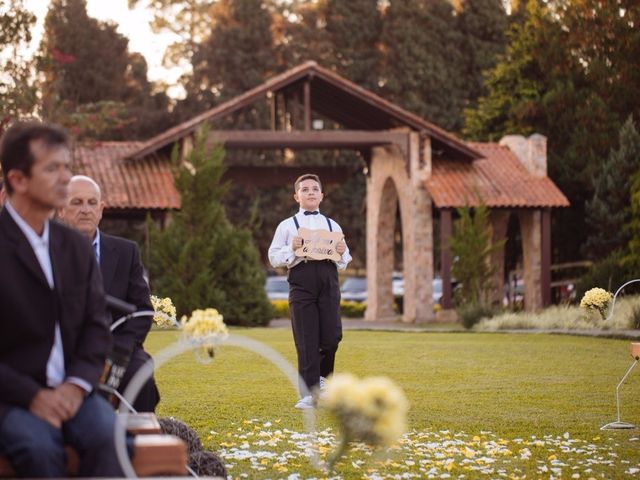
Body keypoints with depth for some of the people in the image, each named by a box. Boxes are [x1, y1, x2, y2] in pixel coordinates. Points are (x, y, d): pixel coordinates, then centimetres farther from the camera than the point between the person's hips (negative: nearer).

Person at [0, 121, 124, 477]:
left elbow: (97, 324, 12)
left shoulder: (76, 247, 13)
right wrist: (32, 395, -18)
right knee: (40, 448, -34)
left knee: (112, 438, -26)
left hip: (70, 391, 4)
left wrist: (78, 384, -7)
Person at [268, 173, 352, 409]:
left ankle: (322, 376, 25)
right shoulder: (287, 226, 10)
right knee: (307, 341, -3)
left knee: (332, 337, -5)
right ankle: (309, 394, 2)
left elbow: (344, 263, 20)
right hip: (301, 282, -2)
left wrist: (342, 253, -2)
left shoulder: (333, 226, 18)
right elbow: (274, 257, 6)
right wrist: (292, 249, -10)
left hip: (328, 283, 2)